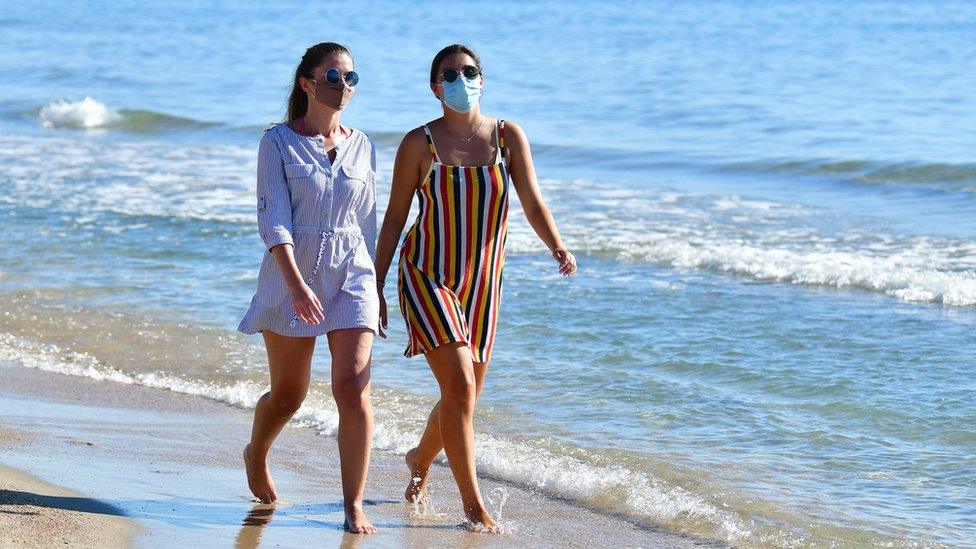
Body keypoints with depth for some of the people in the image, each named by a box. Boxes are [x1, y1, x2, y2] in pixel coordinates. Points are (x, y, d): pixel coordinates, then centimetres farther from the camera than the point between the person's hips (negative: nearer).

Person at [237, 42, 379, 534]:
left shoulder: (361, 147, 8)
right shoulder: (279, 142, -4)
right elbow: (273, 218, -13)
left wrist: (373, 291, 16)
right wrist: (297, 285, -25)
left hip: (351, 276, 2)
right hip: (291, 276, -2)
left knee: (354, 391, -12)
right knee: (288, 395, 10)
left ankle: (354, 506, -7)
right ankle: (256, 456, 43)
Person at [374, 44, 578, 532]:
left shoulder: (509, 137, 0)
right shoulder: (420, 143, -5)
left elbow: (532, 203, -5)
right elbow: (395, 217, 0)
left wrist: (558, 249, -24)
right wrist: (376, 286, 0)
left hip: (481, 285, 4)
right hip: (427, 277, -4)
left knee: (465, 397, 13)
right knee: (459, 385, -17)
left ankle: (420, 459, 45)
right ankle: (473, 505, -9)